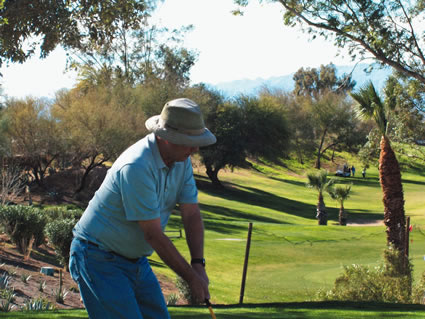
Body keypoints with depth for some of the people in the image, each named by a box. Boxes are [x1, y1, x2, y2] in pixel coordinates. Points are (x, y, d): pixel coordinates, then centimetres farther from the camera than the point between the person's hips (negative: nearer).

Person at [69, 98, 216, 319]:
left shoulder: (182, 160, -1)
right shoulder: (136, 167, -29)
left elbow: (191, 215, 1)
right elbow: (154, 235, -26)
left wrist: (198, 264, -12)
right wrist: (191, 277, -19)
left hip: (135, 259, 9)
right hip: (99, 259, -8)